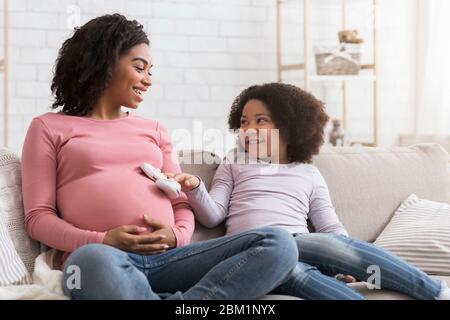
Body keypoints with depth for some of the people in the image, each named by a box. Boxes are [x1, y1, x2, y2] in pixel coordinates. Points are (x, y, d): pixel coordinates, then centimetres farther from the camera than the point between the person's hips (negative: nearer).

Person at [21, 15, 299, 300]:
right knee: (93, 260, -44)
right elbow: (38, 217, 7)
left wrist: (177, 235, -4)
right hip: (102, 260, -4)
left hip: (167, 259, 4)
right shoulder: (49, 127, 16)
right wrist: (101, 241, -11)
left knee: (278, 244, -21)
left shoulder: (155, 130, 28)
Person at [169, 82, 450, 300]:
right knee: (294, 271, -36)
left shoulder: (309, 174, 22)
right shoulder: (234, 163, 22)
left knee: (338, 246, -32)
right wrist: (195, 189, -8)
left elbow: (332, 229, 14)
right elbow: (212, 217, 12)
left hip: (301, 247, 2)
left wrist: (347, 265, -4)